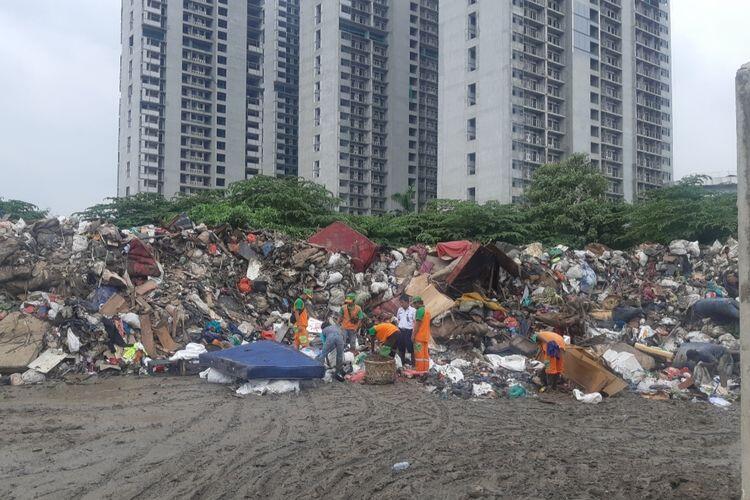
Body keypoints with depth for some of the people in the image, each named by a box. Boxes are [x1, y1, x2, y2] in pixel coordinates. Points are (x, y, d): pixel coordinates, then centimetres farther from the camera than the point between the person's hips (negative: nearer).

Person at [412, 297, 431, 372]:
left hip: (419, 336, -9)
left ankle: (419, 371, -7)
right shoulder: (427, 311, 17)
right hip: (426, 337, 9)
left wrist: (413, 335, -13)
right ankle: (425, 370, 10)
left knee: (419, 354, -7)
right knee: (425, 354, 8)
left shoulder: (420, 310, -11)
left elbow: (418, 324, -16)